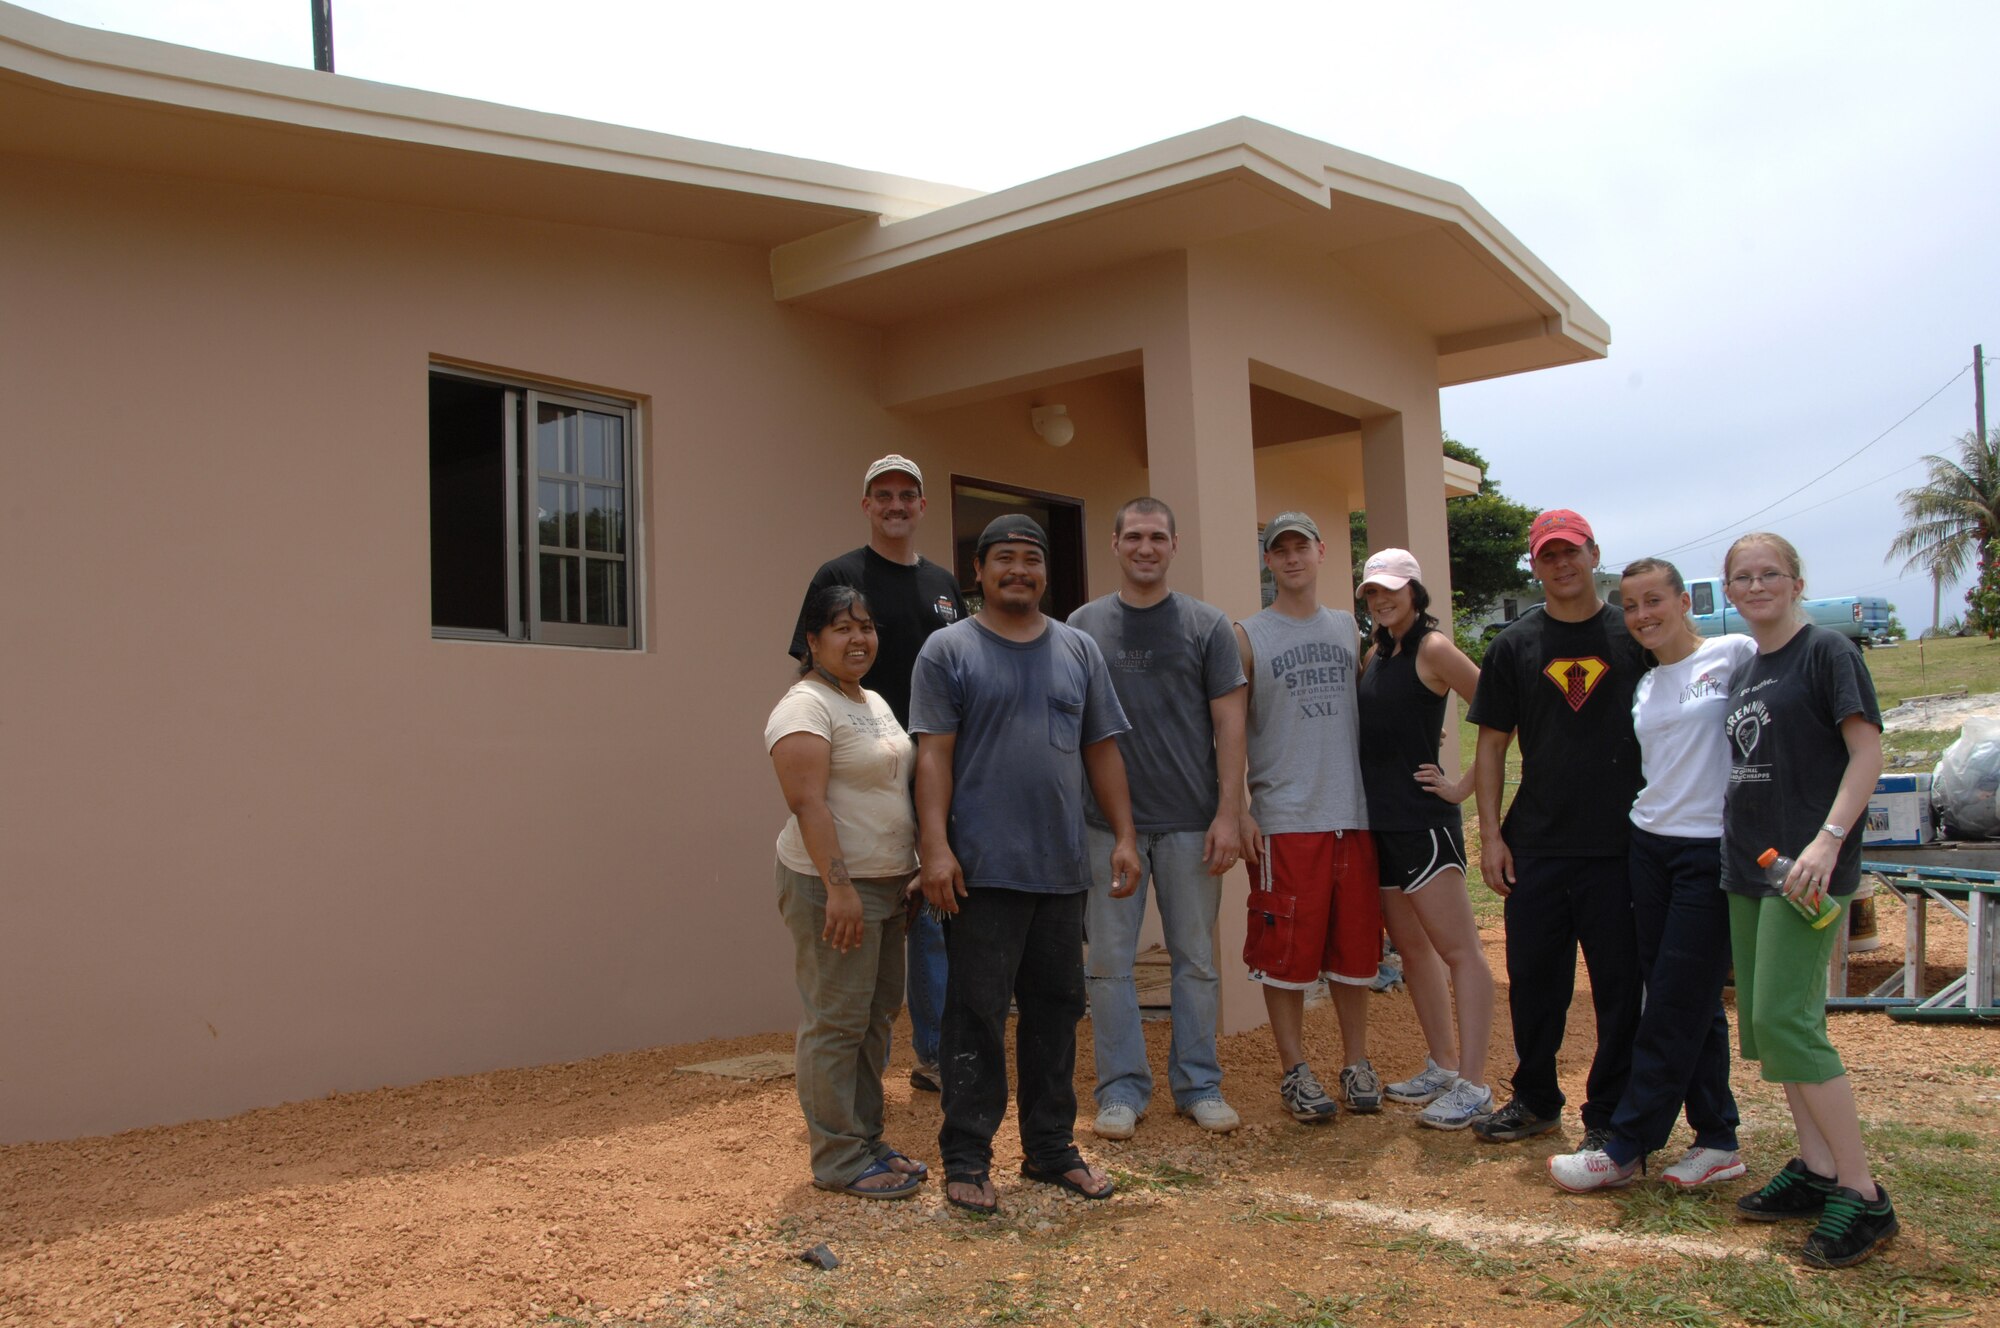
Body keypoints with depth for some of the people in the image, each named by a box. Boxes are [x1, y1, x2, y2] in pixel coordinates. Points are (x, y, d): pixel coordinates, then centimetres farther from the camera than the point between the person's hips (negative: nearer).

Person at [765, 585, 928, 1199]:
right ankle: (838, 1158, 6)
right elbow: (808, 803, -21)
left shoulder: (874, 701, 16)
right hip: (832, 887, -9)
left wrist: (917, 866, 21)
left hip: (885, 883, 10)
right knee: (837, 1021, -3)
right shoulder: (805, 707, -13)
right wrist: (839, 887, -26)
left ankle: (866, 1141, 24)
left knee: (877, 1015, 14)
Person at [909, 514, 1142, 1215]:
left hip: (1062, 867, 5)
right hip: (983, 868, -4)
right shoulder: (949, 649, 0)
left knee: (1056, 1010, 11)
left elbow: (1102, 749, 14)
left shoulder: (1078, 649, 13)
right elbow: (934, 755, -6)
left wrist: (1125, 836, 7)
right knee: (977, 1013, -1)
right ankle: (966, 1158, 10)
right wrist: (935, 847, -15)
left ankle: (1051, 1148, 23)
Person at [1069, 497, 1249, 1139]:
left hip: (1191, 822, 0)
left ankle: (1198, 1085, 20)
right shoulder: (1083, 626, 6)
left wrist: (1229, 813, -7)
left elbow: (1228, 723, 0)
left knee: (1196, 959, 7)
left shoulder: (1206, 625, 3)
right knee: (1109, 961, 4)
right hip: (1106, 821, 1)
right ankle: (1122, 1089, 15)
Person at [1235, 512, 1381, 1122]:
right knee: (1287, 949, 0)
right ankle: (1295, 1070, 12)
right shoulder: (1249, 637, 1)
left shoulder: (1348, 628, 13)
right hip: (1284, 820, -4)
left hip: (1354, 814, 4)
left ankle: (1356, 1062, 22)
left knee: (1356, 943, 9)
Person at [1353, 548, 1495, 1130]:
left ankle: (1473, 1085, -3)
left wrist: (1463, 785, -12)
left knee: (1459, 952, -5)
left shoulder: (1432, 649, -9)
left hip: (1422, 820, -9)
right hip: (1380, 820, 9)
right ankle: (1441, 1067, 25)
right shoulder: (1374, 655, 14)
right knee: (1413, 949, 14)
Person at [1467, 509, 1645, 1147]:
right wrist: (1491, 834, 0)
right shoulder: (1514, 645, 6)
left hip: (1621, 845, -1)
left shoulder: (1634, 635, 1)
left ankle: (1608, 1115, 19)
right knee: (1532, 976, 9)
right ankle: (1535, 1099, 26)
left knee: (1619, 981, 4)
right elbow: (1492, 745, 7)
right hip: (1536, 845, 2)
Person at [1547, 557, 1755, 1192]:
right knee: (1691, 1002, 10)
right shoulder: (1644, 685, 14)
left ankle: (1625, 1146, 5)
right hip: (1650, 846, 7)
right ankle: (1718, 1140, 20)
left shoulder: (1734, 655, -6)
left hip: (1712, 850, -6)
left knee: (1676, 1004, -1)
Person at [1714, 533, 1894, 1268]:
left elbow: (1868, 750, -13)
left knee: (1784, 1020, -13)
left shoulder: (1827, 652, -6)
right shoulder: (1743, 673, 16)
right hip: (1747, 864, 8)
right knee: (1762, 1022, 9)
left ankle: (1862, 1195, -4)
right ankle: (1816, 1170, 20)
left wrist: (1829, 840, -23)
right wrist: (1740, 846, 15)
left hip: (1806, 868, -8)